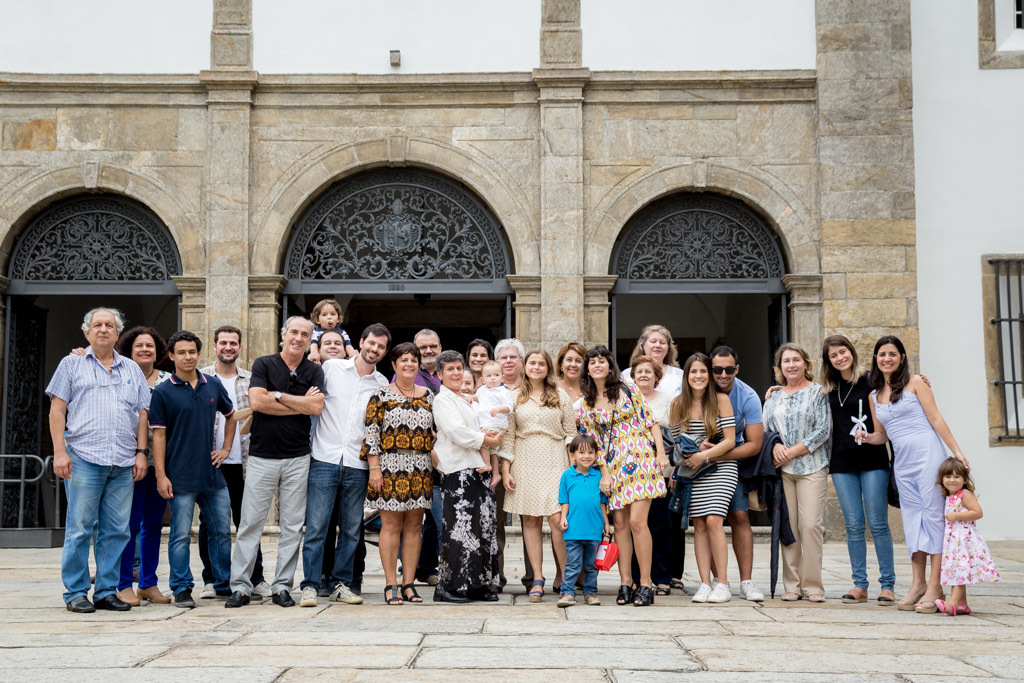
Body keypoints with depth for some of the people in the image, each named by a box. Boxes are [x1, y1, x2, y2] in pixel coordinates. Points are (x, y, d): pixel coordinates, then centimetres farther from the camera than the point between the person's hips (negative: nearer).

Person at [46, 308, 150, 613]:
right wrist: (60, 451, -6)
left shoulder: (132, 370, 18)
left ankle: (107, 591, 11)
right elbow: (57, 410, 4)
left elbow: (142, 414, 16)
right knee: (79, 529, -3)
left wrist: (141, 452, 6)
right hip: (83, 459, -3)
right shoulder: (72, 364, 10)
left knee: (116, 530, 3)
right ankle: (76, 592, 6)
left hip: (124, 463, 3)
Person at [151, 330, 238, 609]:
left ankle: (225, 584, 22)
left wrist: (226, 448, 14)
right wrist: (161, 475, -10)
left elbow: (231, 416, 24)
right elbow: (158, 435, -5)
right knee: (180, 535, 0)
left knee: (221, 531, 10)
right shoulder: (163, 392, -3)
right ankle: (182, 589, 9)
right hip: (181, 478, -4)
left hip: (212, 473, 5)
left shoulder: (213, 385, 8)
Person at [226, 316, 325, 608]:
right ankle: (240, 586, 6)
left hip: (298, 458, 2)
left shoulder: (314, 372, 8)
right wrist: (300, 405, -8)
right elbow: (257, 401, -13)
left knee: (292, 526, 4)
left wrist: (277, 395, -8)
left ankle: (282, 587, 12)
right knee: (250, 523, -1)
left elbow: (316, 406, -9)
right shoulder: (264, 364, 3)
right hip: (262, 456, -2)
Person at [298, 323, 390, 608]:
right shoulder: (331, 367, 4)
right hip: (325, 459, -2)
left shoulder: (382, 385, 10)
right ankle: (310, 585, 2)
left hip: (357, 465, 3)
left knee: (351, 529, 7)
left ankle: (340, 584, 17)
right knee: (316, 526, -5)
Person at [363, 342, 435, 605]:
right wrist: (374, 469, -10)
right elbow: (371, 433, -4)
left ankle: (408, 584, 11)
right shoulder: (382, 395, 0)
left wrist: (436, 467, 10)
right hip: (390, 467, -4)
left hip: (420, 469, 4)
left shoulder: (427, 396, 13)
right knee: (391, 525, -4)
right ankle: (390, 585, 2)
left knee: (414, 526, 5)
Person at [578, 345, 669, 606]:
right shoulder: (586, 406, 11)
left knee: (637, 521, -12)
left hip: (640, 459, -3)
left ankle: (645, 584, -5)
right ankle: (625, 583, 8)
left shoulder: (628, 391, 5)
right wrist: (604, 472, 1)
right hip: (613, 466, 3)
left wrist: (661, 453, -5)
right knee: (620, 523, 1)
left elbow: (650, 421, 4)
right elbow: (594, 443, 10)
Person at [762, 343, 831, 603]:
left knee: (811, 525, -10)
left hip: (811, 466, -4)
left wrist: (792, 451, -9)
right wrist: (775, 446, -7)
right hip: (781, 470, 4)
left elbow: (823, 429, -5)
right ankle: (792, 584, 7)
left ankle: (813, 585, -2)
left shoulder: (818, 392, 3)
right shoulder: (774, 397, 17)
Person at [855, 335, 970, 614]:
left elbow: (936, 419, -2)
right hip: (902, 461, 5)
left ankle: (934, 586, -8)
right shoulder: (874, 395, 15)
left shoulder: (915, 382, 2)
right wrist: (866, 437, -1)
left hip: (927, 453, -5)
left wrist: (956, 451, -6)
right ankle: (917, 583, 9)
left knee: (932, 514, -7)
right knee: (911, 518, 5)